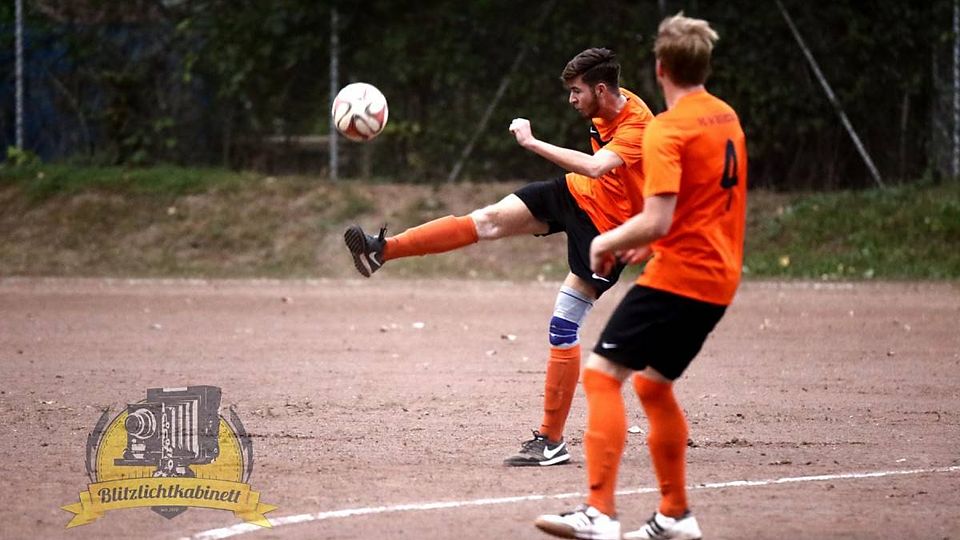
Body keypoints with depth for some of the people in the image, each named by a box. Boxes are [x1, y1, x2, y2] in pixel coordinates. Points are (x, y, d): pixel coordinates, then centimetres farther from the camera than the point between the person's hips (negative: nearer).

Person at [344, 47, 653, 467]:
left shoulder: (638, 127, -28)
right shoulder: (604, 110, -1)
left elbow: (596, 167, -43)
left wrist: (532, 143, -38)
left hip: (607, 225, -8)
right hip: (575, 194, 8)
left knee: (563, 329, -10)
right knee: (489, 220, -6)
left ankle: (551, 442, -5)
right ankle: (383, 249, -3)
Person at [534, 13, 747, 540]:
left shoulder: (667, 130, -15)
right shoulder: (727, 118, 13)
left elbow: (657, 220, -21)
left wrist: (606, 242, -5)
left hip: (678, 274, -9)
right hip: (718, 275, 9)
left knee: (602, 372, -12)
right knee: (652, 384, 21)